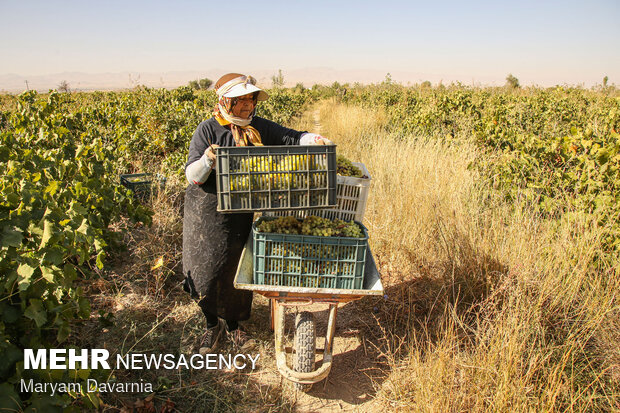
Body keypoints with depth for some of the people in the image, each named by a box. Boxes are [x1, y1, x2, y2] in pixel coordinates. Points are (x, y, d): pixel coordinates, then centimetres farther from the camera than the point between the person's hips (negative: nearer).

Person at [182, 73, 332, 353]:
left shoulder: (258, 127, 0)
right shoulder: (208, 130, -10)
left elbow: (289, 138, -3)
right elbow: (193, 176, -12)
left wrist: (315, 139, -23)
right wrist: (208, 160, -33)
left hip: (241, 212, 3)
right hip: (207, 212, -2)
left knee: (237, 267, 11)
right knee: (207, 269, 6)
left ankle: (233, 324, 35)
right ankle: (212, 323, 33)